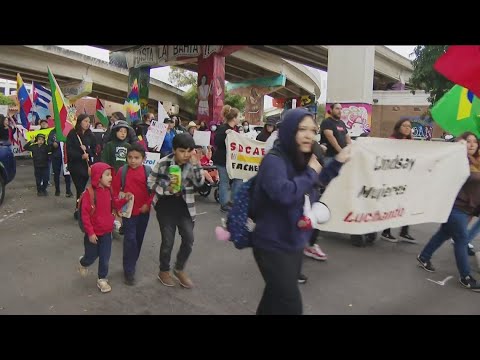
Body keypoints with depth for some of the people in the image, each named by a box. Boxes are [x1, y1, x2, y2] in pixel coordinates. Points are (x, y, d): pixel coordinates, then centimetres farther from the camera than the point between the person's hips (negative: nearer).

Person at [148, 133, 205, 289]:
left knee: (189, 239, 0)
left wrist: (195, 165, -24)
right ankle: (164, 271, 29)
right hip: (166, 205, -3)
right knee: (168, 241, 5)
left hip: (184, 205, 3)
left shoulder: (192, 163, -5)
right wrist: (167, 188, -22)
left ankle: (179, 269, 25)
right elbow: (151, 183, -7)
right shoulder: (163, 163, -14)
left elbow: (200, 183, -13)